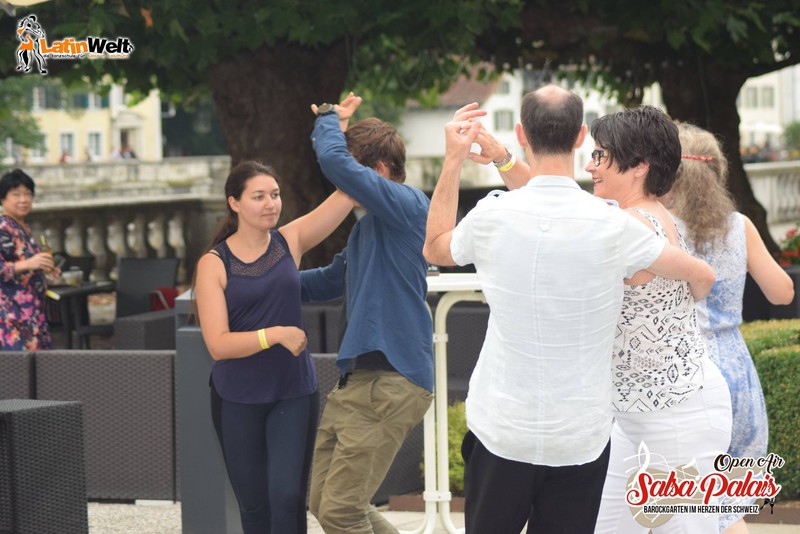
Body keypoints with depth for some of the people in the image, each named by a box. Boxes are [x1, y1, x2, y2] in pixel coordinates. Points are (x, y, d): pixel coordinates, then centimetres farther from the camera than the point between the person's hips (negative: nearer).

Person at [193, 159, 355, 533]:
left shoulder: (291, 241, -1)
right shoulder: (214, 264, -7)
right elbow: (218, 344, -15)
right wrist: (275, 334, -25)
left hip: (294, 393, 1)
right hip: (237, 400, -1)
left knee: (287, 498, -12)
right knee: (254, 504, 10)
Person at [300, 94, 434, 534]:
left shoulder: (406, 204, -10)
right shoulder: (368, 225, 20)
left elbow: (333, 160, -22)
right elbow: (332, 280, 34)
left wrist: (328, 117, -2)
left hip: (390, 382, -10)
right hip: (356, 381, 10)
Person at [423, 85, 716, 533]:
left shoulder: (492, 216, -9)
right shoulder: (613, 226, -12)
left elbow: (435, 249, 15)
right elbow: (704, 278, 2)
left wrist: (453, 161, 17)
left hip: (501, 428, 1)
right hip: (580, 437, -1)